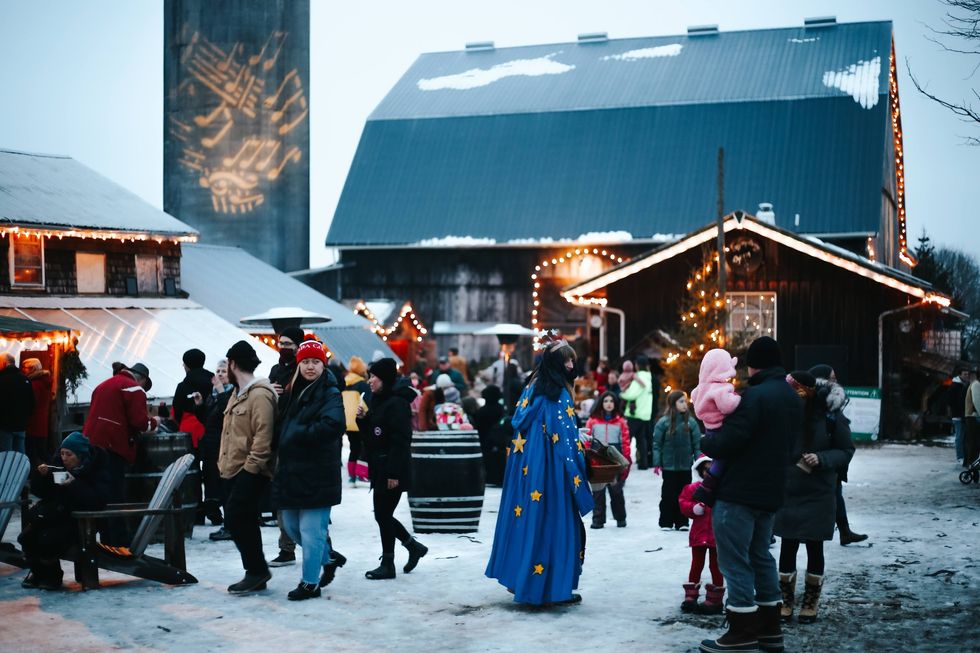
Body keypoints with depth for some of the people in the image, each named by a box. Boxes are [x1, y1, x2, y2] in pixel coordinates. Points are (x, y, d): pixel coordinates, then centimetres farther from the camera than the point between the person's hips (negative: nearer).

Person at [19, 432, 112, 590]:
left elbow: (99, 499, -24)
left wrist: (75, 485, -30)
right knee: (26, 536, -14)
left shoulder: (97, 470, -9)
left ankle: (52, 576, 0)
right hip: (56, 515, 6)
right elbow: (41, 492, 11)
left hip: (81, 519, -6)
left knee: (47, 539, -26)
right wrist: (40, 475, -8)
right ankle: (38, 571, 11)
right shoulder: (58, 464, 6)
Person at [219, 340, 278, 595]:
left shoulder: (259, 394, -16)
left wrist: (251, 467, -22)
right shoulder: (238, 393, 18)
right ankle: (256, 573, 19)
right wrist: (225, 462, 16)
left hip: (251, 471, -10)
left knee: (236, 519, -11)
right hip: (236, 469, 10)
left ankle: (257, 571, 0)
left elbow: (263, 436, -22)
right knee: (243, 522, 11)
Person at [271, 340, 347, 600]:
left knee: (311, 530, -3)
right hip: (291, 471, 8)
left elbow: (333, 425, -25)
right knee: (291, 526, 17)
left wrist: (297, 435, -18)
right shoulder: (291, 391, 13)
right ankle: (327, 561, 36)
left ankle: (310, 583, 9)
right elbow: (281, 424, 19)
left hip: (317, 474, -8)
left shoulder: (330, 394, -9)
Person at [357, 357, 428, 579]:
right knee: (383, 515, 13)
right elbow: (371, 434, 21)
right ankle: (414, 547, 27)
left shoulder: (397, 403, -16)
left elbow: (400, 441, -20)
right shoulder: (379, 400, 14)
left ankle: (387, 564, 9)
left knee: (383, 515, -2)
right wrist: (363, 419, 1)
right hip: (379, 469, 10)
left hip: (392, 471, -9)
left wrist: (394, 473, -23)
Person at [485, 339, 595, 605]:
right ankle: (555, 588, 3)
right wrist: (577, 475, -11)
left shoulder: (533, 387, 10)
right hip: (550, 467, -8)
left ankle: (518, 578, 21)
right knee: (554, 522, -2)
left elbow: (519, 422, 14)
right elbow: (565, 437, -16)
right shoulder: (558, 393, -14)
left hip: (525, 466, 8)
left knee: (526, 519, 14)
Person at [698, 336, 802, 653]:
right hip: (771, 492, 9)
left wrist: (705, 441, -1)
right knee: (760, 556, 17)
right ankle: (769, 627, 19)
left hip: (739, 493, -9)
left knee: (735, 559, -3)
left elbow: (726, 442, -21)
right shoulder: (793, 399, 13)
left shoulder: (755, 396, -18)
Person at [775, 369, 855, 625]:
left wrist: (821, 459, -18)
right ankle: (786, 601, 19)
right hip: (787, 491, 2)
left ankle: (810, 602, 22)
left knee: (814, 547, 8)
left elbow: (846, 451, -4)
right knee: (787, 546, 6)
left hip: (818, 495, -1)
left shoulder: (831, 415, -10)